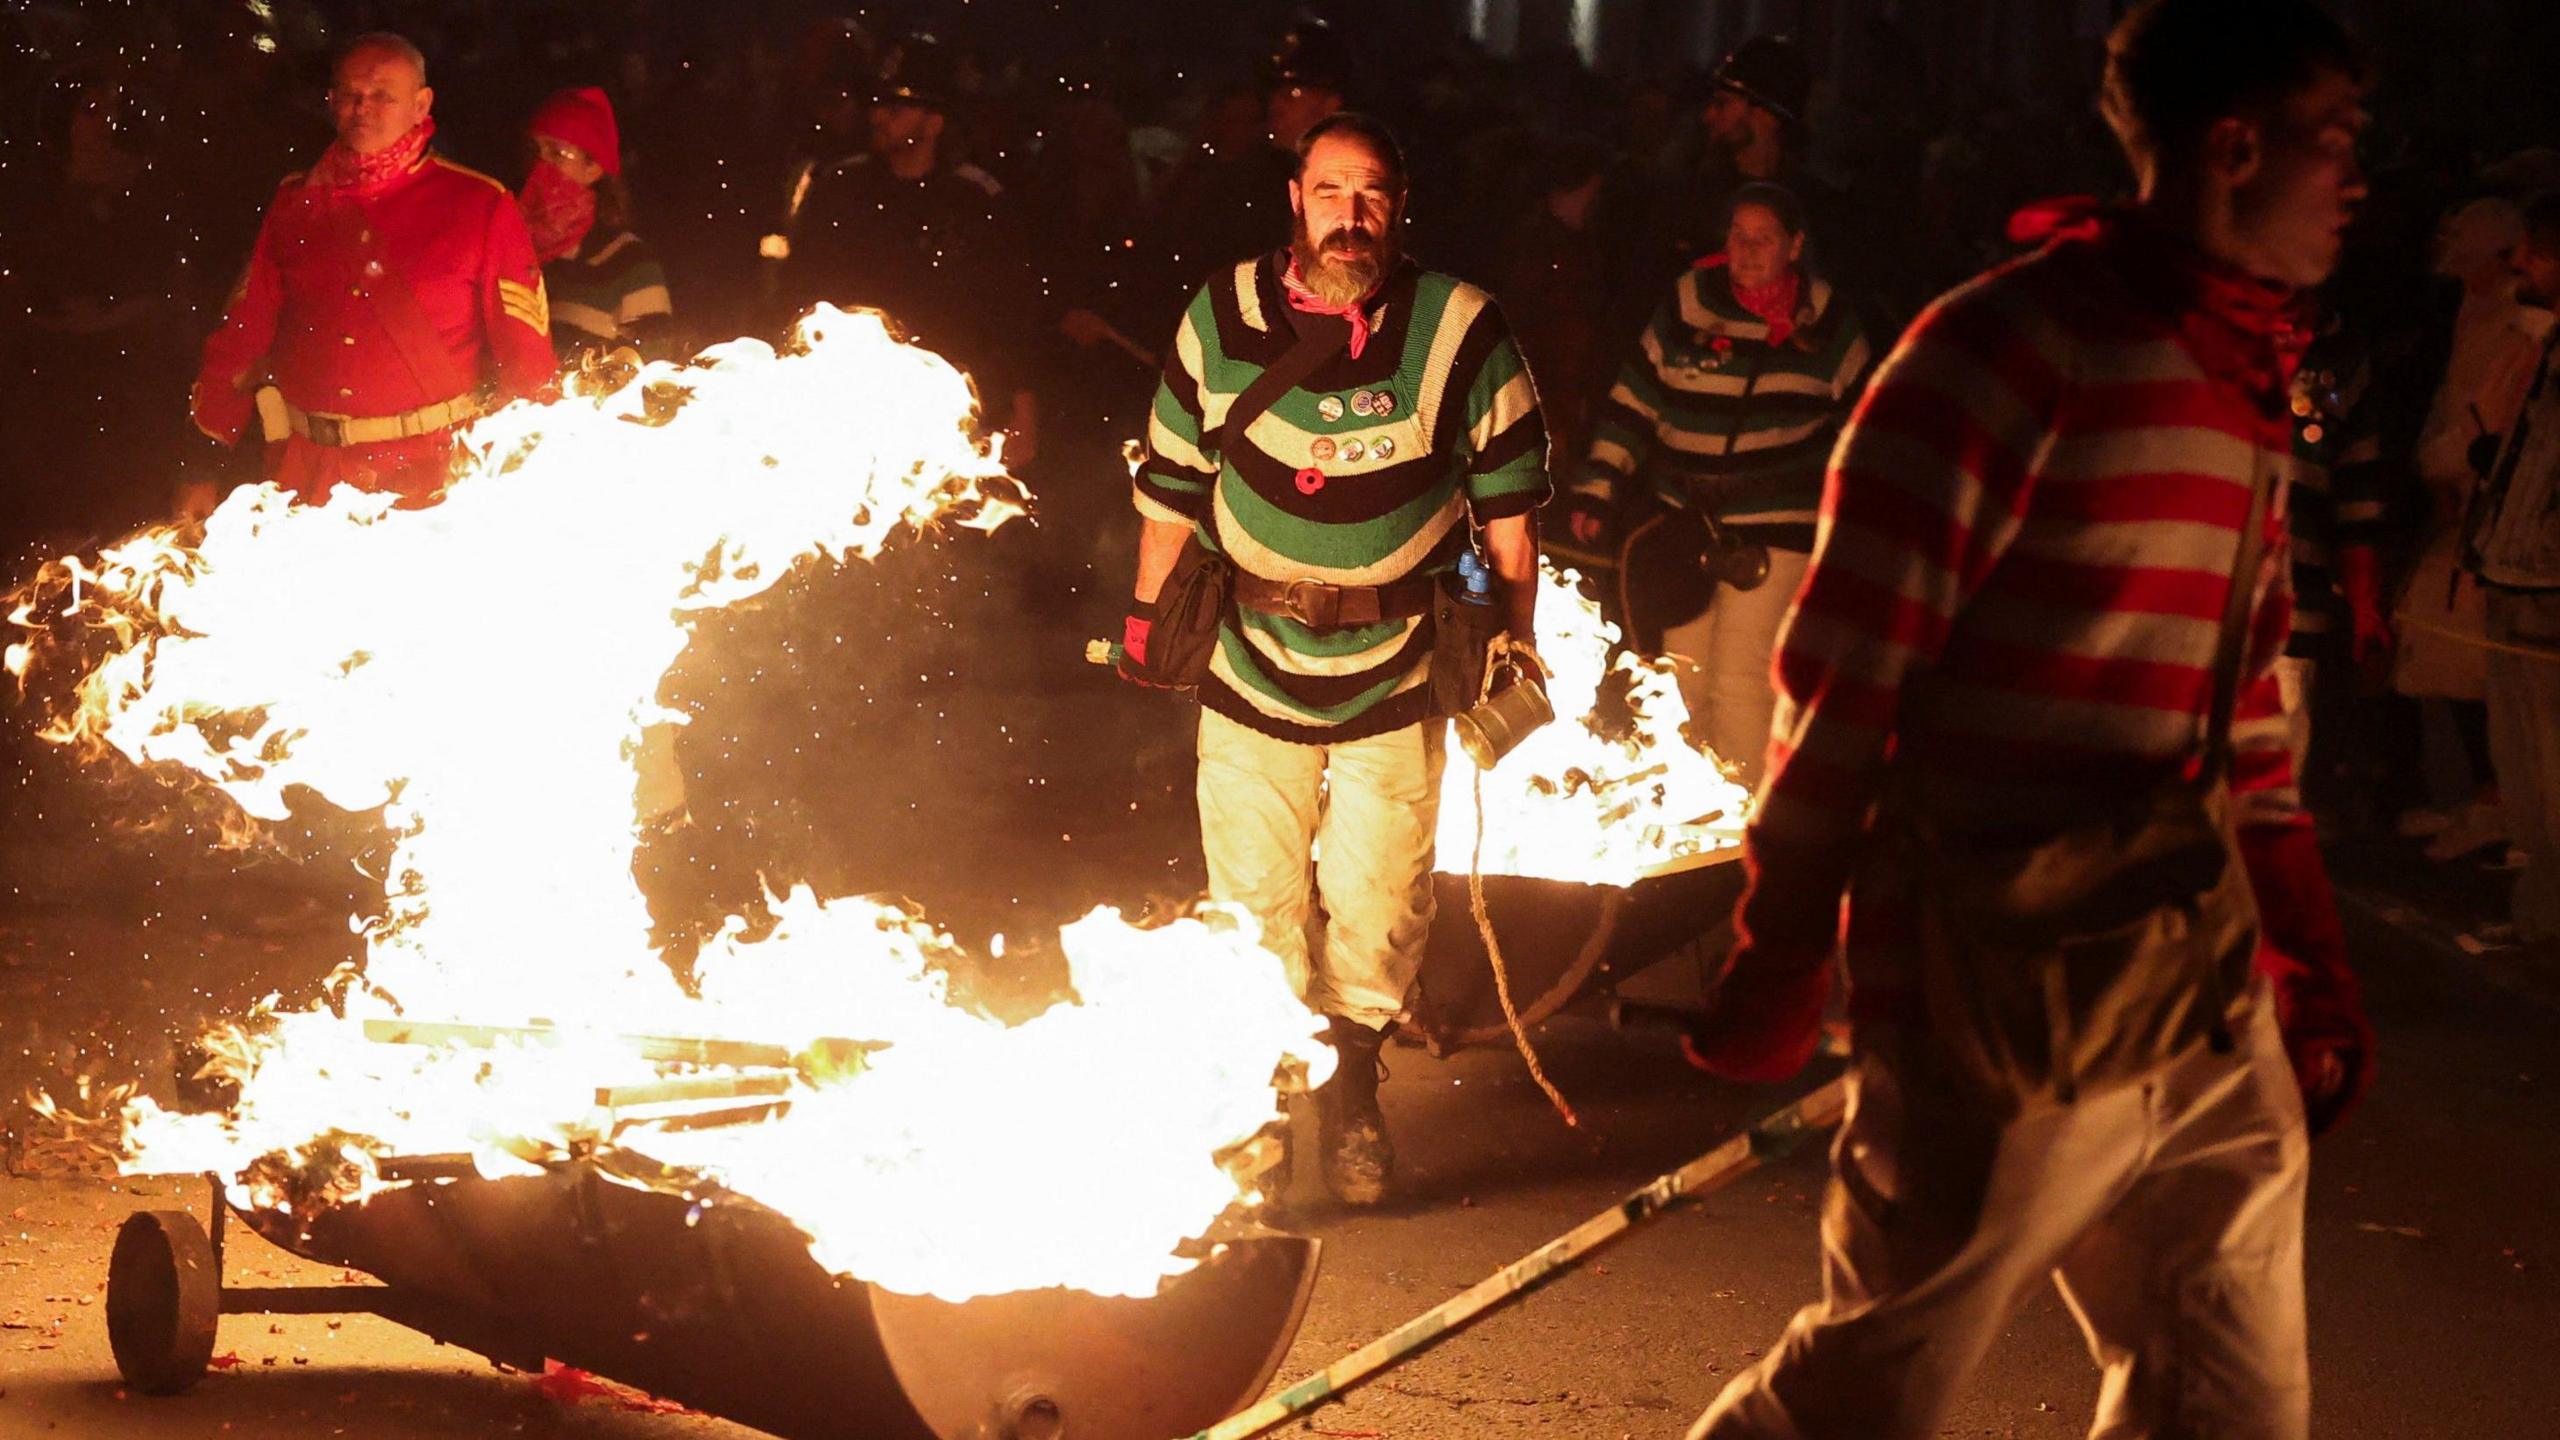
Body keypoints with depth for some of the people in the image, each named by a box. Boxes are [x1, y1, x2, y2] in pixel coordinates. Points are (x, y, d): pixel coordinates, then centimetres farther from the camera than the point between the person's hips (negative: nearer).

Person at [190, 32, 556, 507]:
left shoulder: (481, 206, -1)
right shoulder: (295, 202, 10)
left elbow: (525, 354, -2)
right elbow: (242, 333, 12)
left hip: (428, 469, -3)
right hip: (308, 467, 3)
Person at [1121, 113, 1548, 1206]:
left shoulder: (1460, 328, -8)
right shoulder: (1220, 319, -4)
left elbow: (1510, 495, 0)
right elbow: (1172, 480, 8)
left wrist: (1514, 641, 1)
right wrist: (1148, 611, 12)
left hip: (1396, 674, -1)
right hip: (1251, 664, 1)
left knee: (1379, 908, 3)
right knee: (1255, 908, 4)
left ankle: (1352, 1089, 23)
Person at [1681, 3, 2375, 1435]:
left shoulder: (2248, 390, 14)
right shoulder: (2019, 344, -13)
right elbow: (1848, 669, -13)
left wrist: (2312, 958, 18)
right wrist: (1782, 960, -11)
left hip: (2206, 1000, 8)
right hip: (2006, 1004, -8)